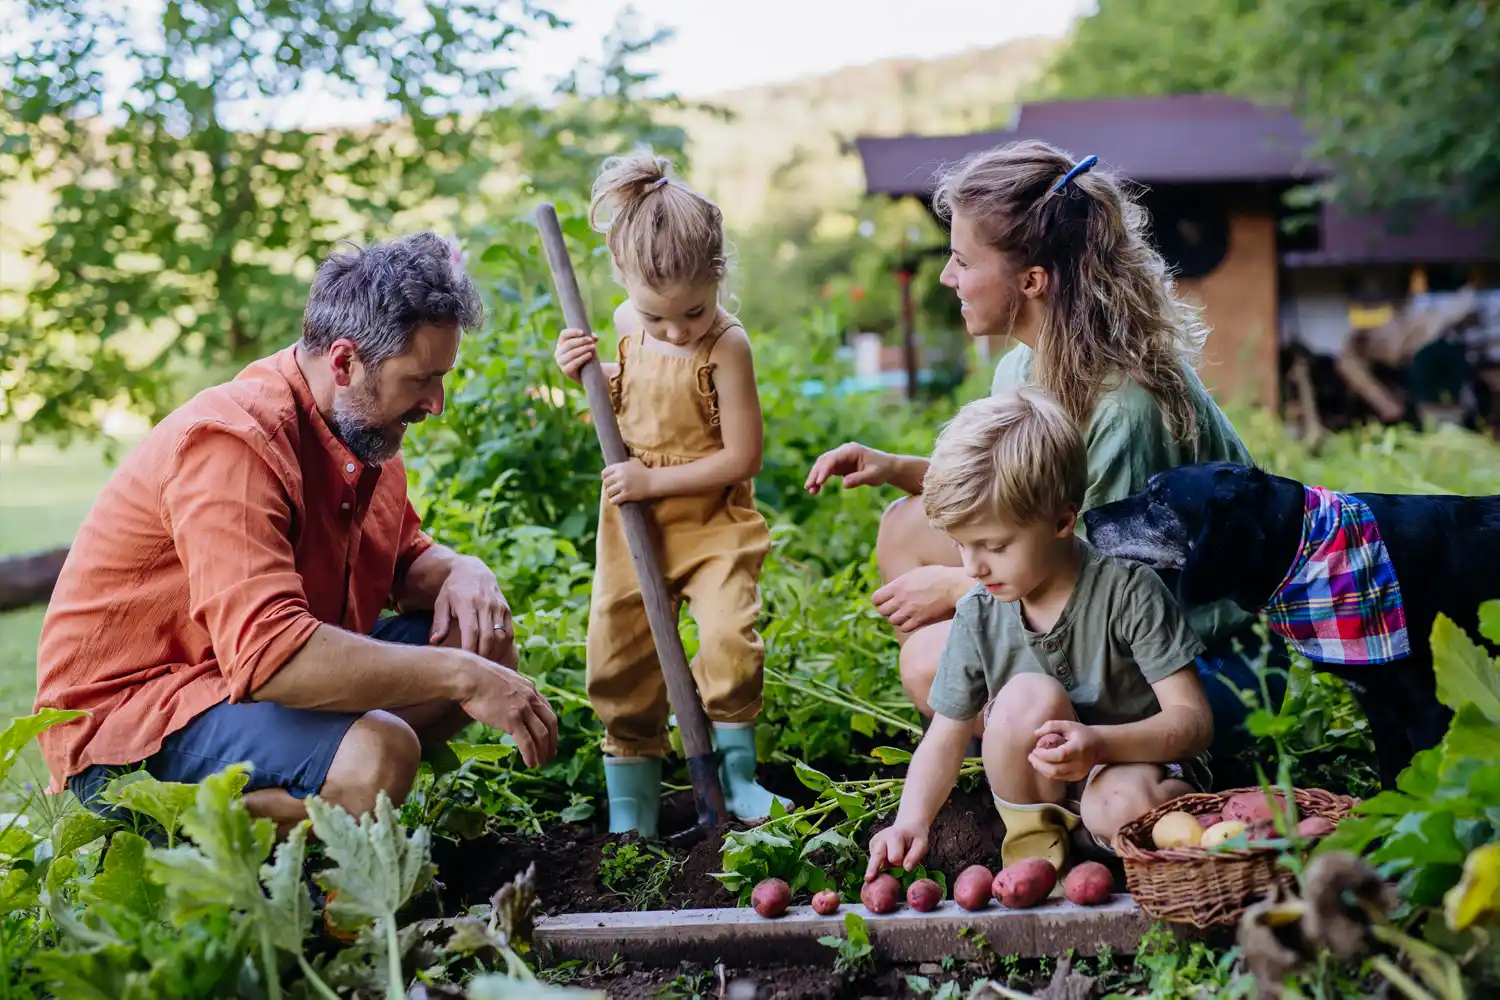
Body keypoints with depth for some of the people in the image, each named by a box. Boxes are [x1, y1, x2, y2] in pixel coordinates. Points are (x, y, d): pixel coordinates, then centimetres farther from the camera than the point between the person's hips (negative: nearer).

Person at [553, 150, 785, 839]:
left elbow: (741, 456, -19)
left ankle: (733, 768, 2)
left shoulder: (726, 345, -19)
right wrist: (588, 374, -2)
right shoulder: (628, 324, -2)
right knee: (618, 653, 6)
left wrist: (654, 479, -21)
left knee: (730, 638, -20)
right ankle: (631, 795, 20)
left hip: (712, 521, -5)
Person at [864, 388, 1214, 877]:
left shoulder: (1128, 591, -16)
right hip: (1042, 792, 3)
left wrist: (1099, 743, -36)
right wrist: (911, 822, -17)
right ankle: (1032, 839, -8)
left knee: (1123, 806, -39)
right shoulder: (979, 616, -4)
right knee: (1029, 696, -28)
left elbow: (1193, 719, -18)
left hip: (1137, 766, -3)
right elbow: (945, 739, 2)